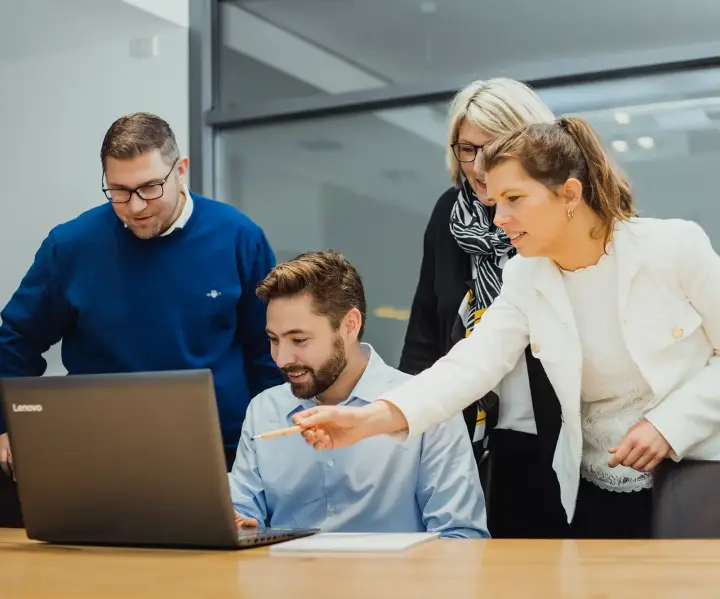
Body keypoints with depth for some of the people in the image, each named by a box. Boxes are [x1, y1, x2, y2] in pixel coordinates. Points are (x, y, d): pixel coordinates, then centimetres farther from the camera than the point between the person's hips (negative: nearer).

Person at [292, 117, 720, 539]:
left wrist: (667, 424, -18)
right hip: (598, 491, 3)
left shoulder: (675, 246, -13)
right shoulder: (525, 279, -2)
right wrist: (369, 419, -29)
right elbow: (470, 365, -15)